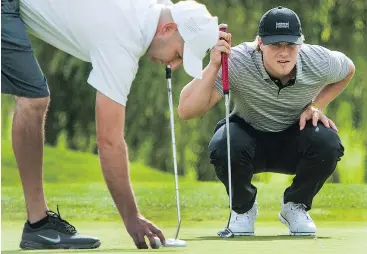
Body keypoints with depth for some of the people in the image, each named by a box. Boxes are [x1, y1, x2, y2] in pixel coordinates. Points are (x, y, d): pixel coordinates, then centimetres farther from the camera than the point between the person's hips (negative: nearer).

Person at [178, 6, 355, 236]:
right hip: (248, 133, -2)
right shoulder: (237, 62, -30)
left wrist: (316, 106, -6)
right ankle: (243, 208, 0)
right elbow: (186, 111, -37)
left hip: (294, 139, 2)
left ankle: (296, 206, 2)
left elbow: (348, 69, 6)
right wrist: (213, 66, -47)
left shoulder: (319, 63, -22)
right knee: (224, 146, -36)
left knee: (328, 143, -31)